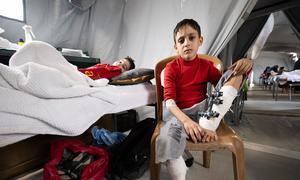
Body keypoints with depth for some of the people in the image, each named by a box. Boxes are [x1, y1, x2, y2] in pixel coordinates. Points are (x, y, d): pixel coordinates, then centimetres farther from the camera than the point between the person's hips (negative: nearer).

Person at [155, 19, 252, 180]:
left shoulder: (206, 65, 10)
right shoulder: (171, 67, -1)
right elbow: (169, 100, -12)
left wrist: (243, 66, -10)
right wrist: (186, 120, -32)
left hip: (203, 109, 4)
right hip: (179, 113, -3)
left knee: (235, 72, -8)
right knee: (166, 143, -37)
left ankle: (208, 126, -23)